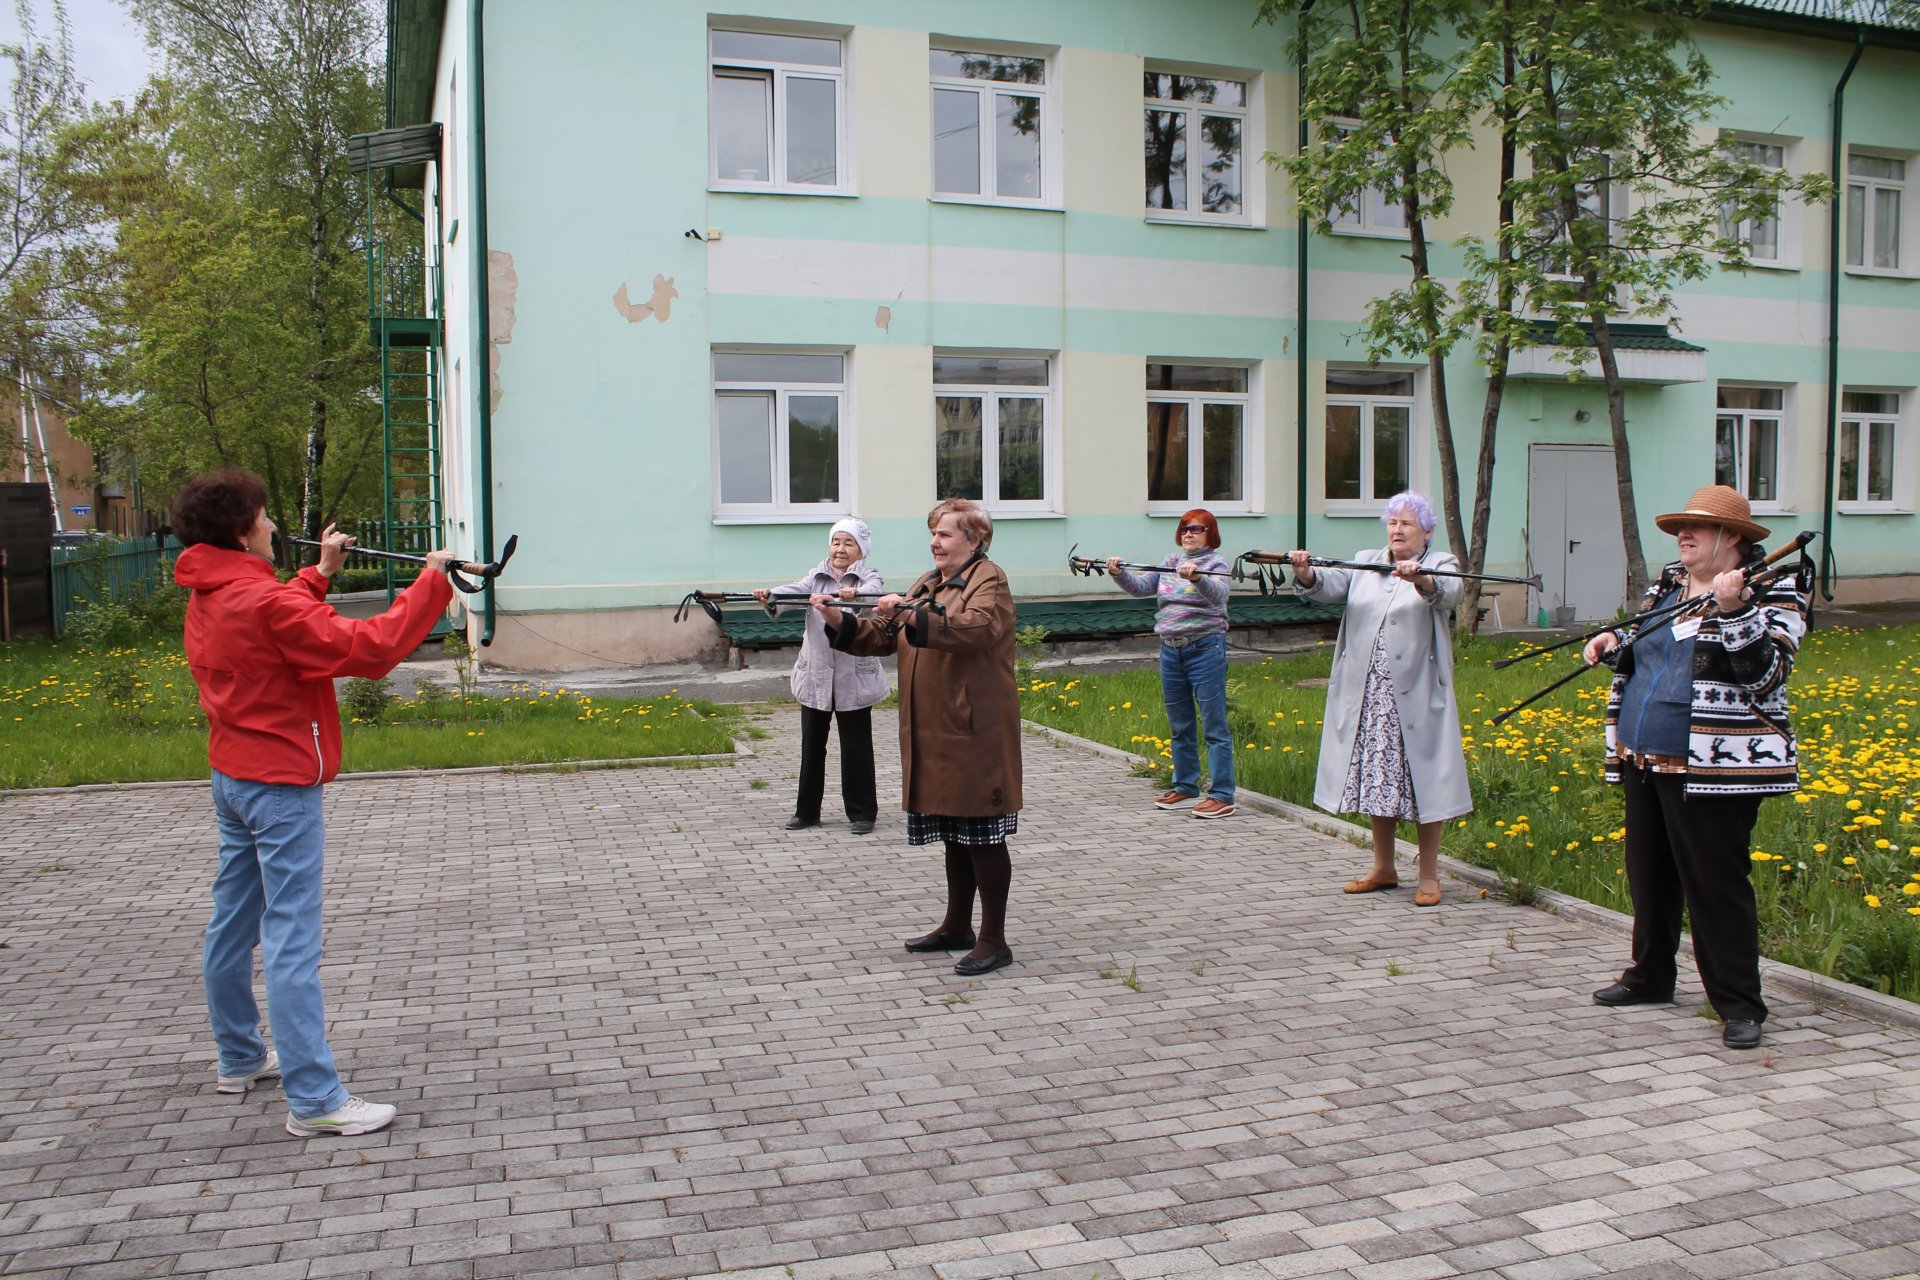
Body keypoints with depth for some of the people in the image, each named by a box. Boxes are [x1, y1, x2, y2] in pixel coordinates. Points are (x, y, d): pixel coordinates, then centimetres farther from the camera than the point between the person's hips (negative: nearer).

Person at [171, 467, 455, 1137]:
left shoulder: (207, 601, 7)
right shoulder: (262, 602, -21)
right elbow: (366, 649, -26)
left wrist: (320, 574, 20)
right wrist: (430, 582, -19)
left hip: (231, 775, 10)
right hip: (281, 785, -10)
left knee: (233, 923, 19)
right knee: (292, 940, -10)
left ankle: (239, 1057, 34)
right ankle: (314, 1099, -8)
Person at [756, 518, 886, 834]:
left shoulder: (869, 578, -2)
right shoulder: (817, 578, 8)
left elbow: (871, 592, -26)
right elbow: (794, 591, -11)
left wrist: (854, 594, -50)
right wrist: (770, 596, -34)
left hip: (854, 677, -3)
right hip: (815, 676, 4)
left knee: (856, 746, 4)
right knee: (811, 745, 11)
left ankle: (862, 812, 15)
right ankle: (807, 810, 22)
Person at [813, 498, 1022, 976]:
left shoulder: (988, 580, -7)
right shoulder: (929, 584, 19)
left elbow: (977, 628, -28)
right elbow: (883, 636, 16)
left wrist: (913, 615, -37)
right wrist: (839, 621, 0)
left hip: (975, 733, -8)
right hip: (934, 734, 8)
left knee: (983, 836, -3)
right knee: (954, 834, 17)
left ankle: (994, 941, 4)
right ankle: (957, 927, 29)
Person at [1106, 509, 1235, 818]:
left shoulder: (1216, 561, -4)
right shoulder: (1170, 562, 13)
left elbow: (1218, 595, -22)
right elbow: (1140, 587, 6)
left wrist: (1197, 577, -41)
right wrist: (1119, 573, -12)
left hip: (1205, 649, -6)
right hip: (1170, 650, 6)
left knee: (1215, 725, -5)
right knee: (1179, 726, 14)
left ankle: (1222, 797, -3)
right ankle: (1185, 789, 25)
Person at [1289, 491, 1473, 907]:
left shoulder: (1440, 565, 1)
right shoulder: (1365, 563, 12)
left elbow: (1449, 591, -22)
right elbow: (1333, 586, -6)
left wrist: (1421, 579, -43)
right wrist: (1306, 574, -27)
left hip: (1416, 697, -4)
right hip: (1369, 697, 4)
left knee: (1422, 780, -1)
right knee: (1376, 778, 11)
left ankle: (1429, 876, 9)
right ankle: (1383, 869, 24)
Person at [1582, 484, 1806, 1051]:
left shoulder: (1773, 592, -6)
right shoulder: (1667, 582, 13)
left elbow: (1765, 673, -19)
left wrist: (1732, 608, -27)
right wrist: (1614, 639, 6)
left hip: (1714, 768, -7)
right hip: (1644, 759, 8)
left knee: (1716, 884, -5)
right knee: (1649, 873, 17)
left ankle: (1740, 1004, 6)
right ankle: (1650, 976, 32)